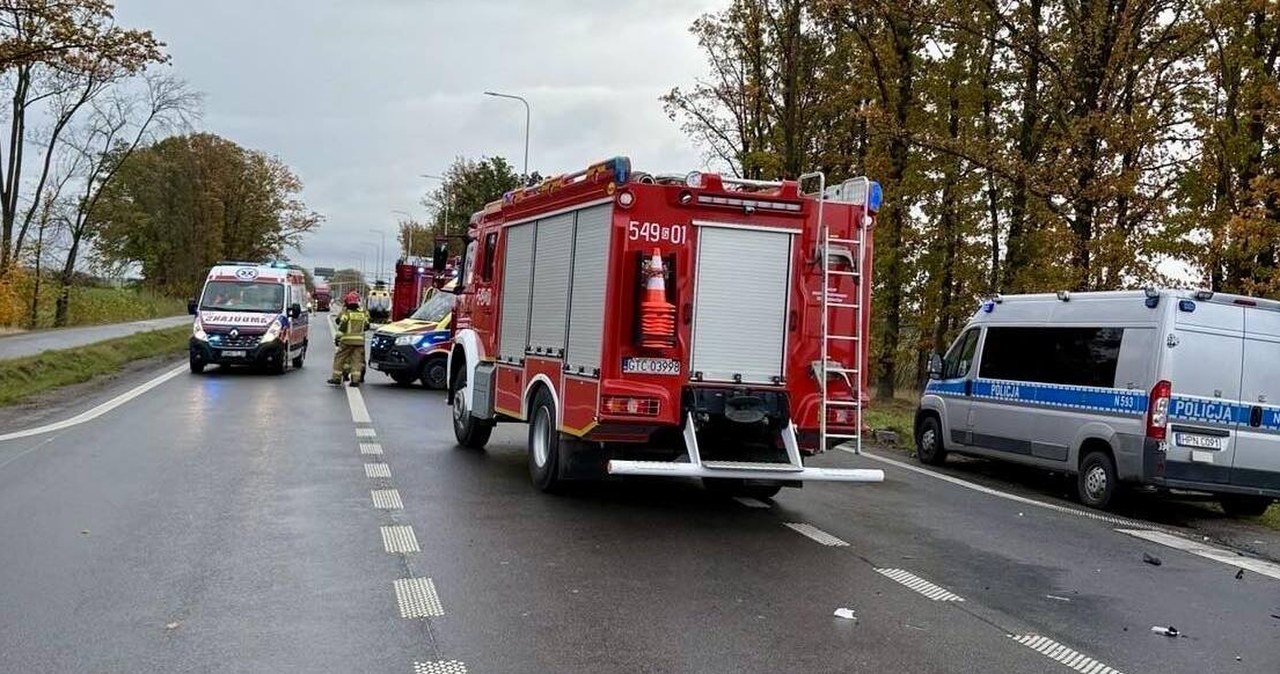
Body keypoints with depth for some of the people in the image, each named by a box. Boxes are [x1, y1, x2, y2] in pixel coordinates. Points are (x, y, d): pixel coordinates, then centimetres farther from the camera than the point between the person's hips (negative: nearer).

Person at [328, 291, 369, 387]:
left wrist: (337, 338, -4)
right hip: (360, 340, 3)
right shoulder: (363, 313, 7)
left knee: (339, 358, 8)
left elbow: (342, 327, -10)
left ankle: (336, 378, 9)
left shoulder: (346, 313, -6)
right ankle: (356, 379, -3)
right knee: (357, 360, 4)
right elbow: (366, 324, 16)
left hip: (347, 340, -3)